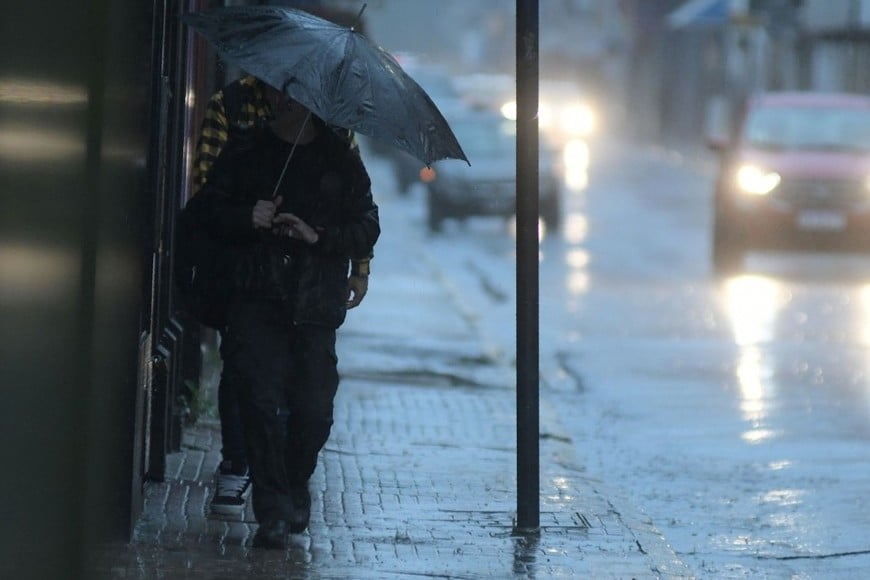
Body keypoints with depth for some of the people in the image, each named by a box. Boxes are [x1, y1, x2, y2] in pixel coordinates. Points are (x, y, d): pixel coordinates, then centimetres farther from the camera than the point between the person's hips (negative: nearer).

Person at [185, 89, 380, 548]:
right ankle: (273, 511, -9)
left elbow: (366, 230, 7)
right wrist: (246, 218, -10)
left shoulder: (341, 161, 12)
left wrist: (318, 235, -10)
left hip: (316, 308, 0)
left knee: (314, 411, -4)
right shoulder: (245, 156, 14)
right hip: (255, 303, 0)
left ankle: (295, 492, 22)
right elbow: (203, 210, 9)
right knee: (262, 401, -13)